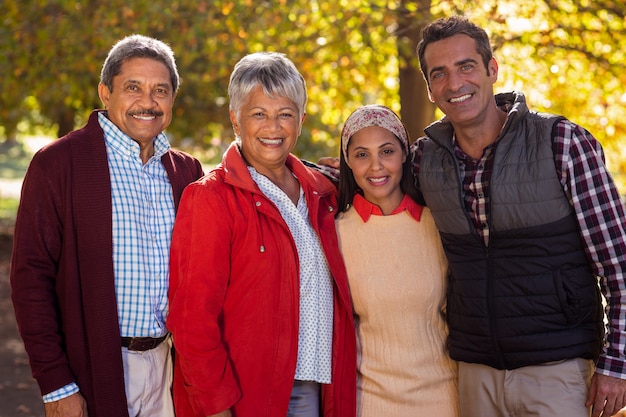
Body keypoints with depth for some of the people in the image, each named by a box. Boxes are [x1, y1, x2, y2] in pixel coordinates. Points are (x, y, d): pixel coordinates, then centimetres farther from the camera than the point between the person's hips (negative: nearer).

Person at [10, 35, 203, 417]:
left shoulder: (185, 171, 7)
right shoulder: (58, 163, -8)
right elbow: (31, 277, -10)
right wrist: (56, 385, -13)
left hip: (168, 363, 4)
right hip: (96, 368, -4)